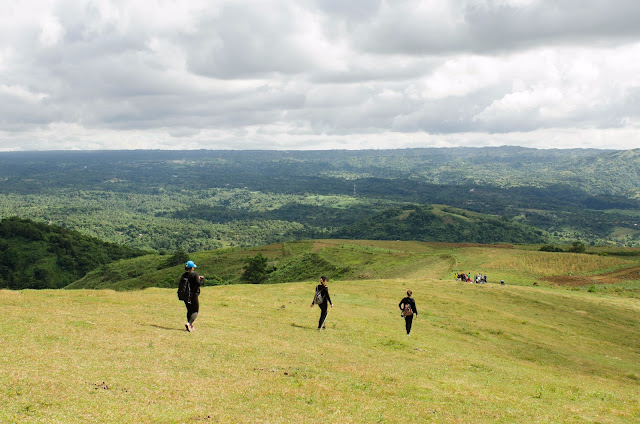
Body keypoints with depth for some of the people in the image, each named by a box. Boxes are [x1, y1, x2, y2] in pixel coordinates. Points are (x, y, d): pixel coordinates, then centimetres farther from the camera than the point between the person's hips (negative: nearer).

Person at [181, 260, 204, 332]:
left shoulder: (183, 275, 4)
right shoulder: (194, 274, -12)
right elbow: (198, 283, -19)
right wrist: (202, 279, 1)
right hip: (193, 295, -5)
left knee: (189, 310, 18)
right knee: (195, 311, 3)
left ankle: (190, 326, 20)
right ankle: (189, 323, -19)